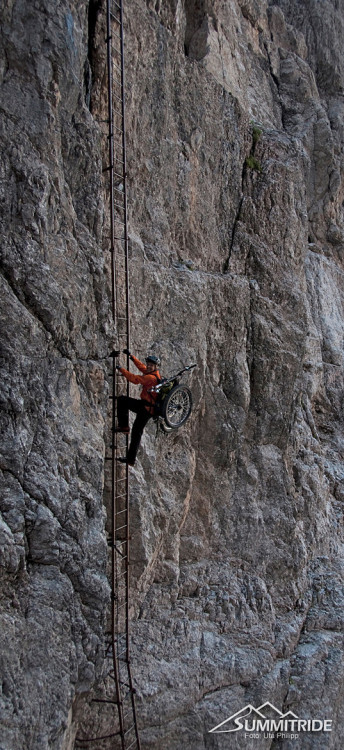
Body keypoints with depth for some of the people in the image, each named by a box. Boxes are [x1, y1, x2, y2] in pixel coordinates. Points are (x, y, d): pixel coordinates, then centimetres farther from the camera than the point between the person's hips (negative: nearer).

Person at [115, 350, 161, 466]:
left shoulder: (151, 377, -23)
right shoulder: (153, 373, 7)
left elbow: (135, 379, -29)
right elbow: (141, 366, 23)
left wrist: (121, 369, -22)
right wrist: (131, 356, 23)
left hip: (147, 409, -10)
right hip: (143, 404, 10)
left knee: (136, 432, -6)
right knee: (122, 400, 9)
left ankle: (130, 459, 0)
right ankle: (124, 426, 7)